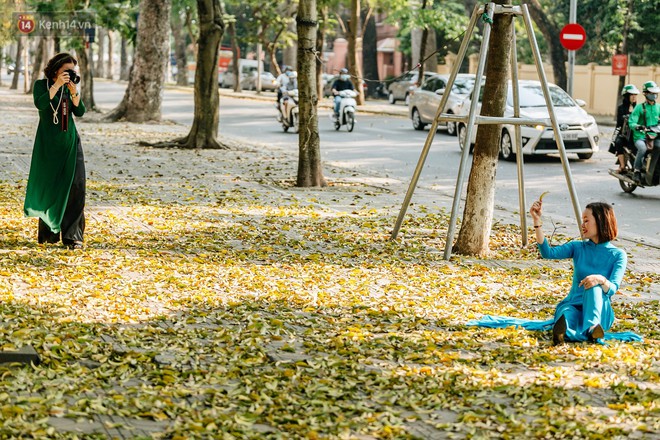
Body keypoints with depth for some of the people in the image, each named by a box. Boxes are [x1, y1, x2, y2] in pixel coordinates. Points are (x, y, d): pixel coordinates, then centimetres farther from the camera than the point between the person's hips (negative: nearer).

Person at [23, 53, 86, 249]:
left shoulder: (70, 86, 9)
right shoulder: (41, 85, -2)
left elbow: (80, 111, 1)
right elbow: (40, 104, -21)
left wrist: (74, 92, -14)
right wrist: (56, 85, -23)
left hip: (70, 142, 3)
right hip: (48, 144, -3)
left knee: (75, 187, -9)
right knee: (48, 187, 2)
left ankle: (72, 236, -9)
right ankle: (48, 233, 17)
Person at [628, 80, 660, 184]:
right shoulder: (639, 108, 2)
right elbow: (631, 122, -8)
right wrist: (637, 126, -30)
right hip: (641, 137, -4)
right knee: (642, 148, -36)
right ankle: (637, 171, -23)